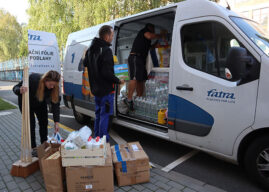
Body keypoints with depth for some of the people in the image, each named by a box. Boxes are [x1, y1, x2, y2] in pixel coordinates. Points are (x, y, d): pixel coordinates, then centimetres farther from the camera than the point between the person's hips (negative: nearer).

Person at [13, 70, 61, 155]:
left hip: (41, 104, 3)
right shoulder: (33, 78, -38)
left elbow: (55, 104, -24)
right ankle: (33, 148, 7)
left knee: (44, 123, 1)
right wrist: (20, 91, -53)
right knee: (31, 124, -6)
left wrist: (56, 122, -28)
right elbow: (15, 88, -26)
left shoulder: (55, 88, -29)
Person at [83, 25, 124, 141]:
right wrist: (118, 81, -10)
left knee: (98, 115, 20)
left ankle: (97, 139, 32)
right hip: (106, 90, -9)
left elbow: (85, 63, 24)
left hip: (96, 89, 10)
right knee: (106, 116, -1)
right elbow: (107, 72, -24)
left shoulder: (91, 49, 11)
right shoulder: (106, 50, -19)